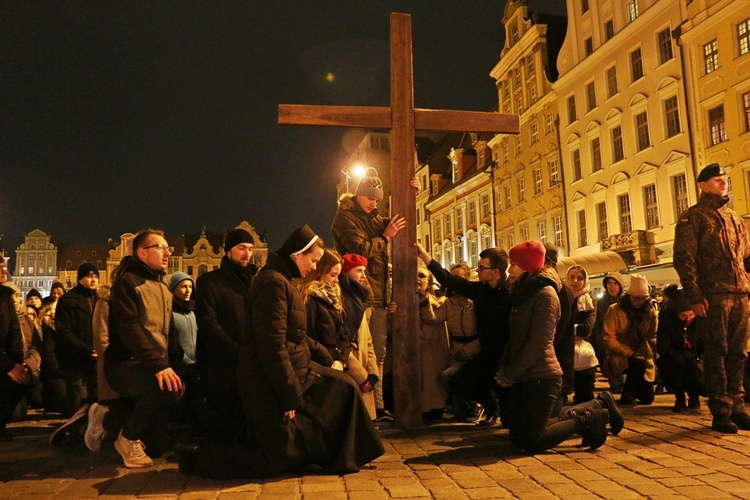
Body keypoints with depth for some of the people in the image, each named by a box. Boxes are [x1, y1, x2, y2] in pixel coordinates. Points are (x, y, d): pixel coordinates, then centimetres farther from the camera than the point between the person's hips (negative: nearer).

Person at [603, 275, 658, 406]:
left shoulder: (650, 311, 2)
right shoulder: (614, 310, -11)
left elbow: (653, 336, 6)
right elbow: (609, 339, -14)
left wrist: (657, 355, -12)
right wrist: (630, 353, -23)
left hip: (643, 357, 5)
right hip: (619, 357, -4)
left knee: (647, 399, 0)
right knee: (638, 364, -36)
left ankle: (634, 390, 36)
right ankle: (627, 394, -11)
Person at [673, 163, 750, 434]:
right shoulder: (692, 217, 0)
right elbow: (683, 259, -8)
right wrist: (695, 296, -15)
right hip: (713, 296, -6)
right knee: (717, 353, -2)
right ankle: (720, 413, 5)